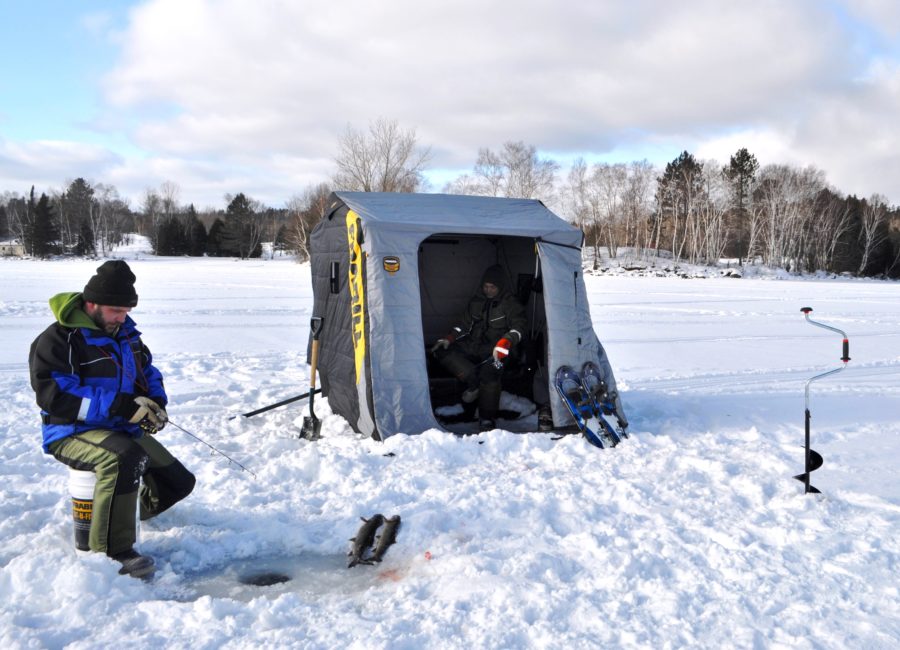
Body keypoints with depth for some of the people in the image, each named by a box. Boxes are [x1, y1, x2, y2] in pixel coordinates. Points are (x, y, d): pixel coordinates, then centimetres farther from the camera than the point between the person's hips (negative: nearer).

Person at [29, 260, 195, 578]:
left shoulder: (125, 332, 9)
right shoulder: (58, 339, -15)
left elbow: (147, 372, 18)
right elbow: (53, 395, -24)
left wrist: (155, 402, -5)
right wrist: (117, 405, -31)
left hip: (123, 430, 8)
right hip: (73, 433, -8)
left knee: (179, 482, 8)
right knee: (126, 457, -40)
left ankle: (137, 509, 39)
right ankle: (112, 549, -29)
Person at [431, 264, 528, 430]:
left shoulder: (510, 303, 1)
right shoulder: (476, 301, 15)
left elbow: (518, 326, -10)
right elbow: (464, 325, 19)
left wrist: (505, 342, -29)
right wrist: (448, 339, 2)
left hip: (493, 350, -5)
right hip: (473, 345, 5)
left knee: (490, 369, -37)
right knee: (441, 350, -15)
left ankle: (487, 420, -29)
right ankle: (473, 380, -20)